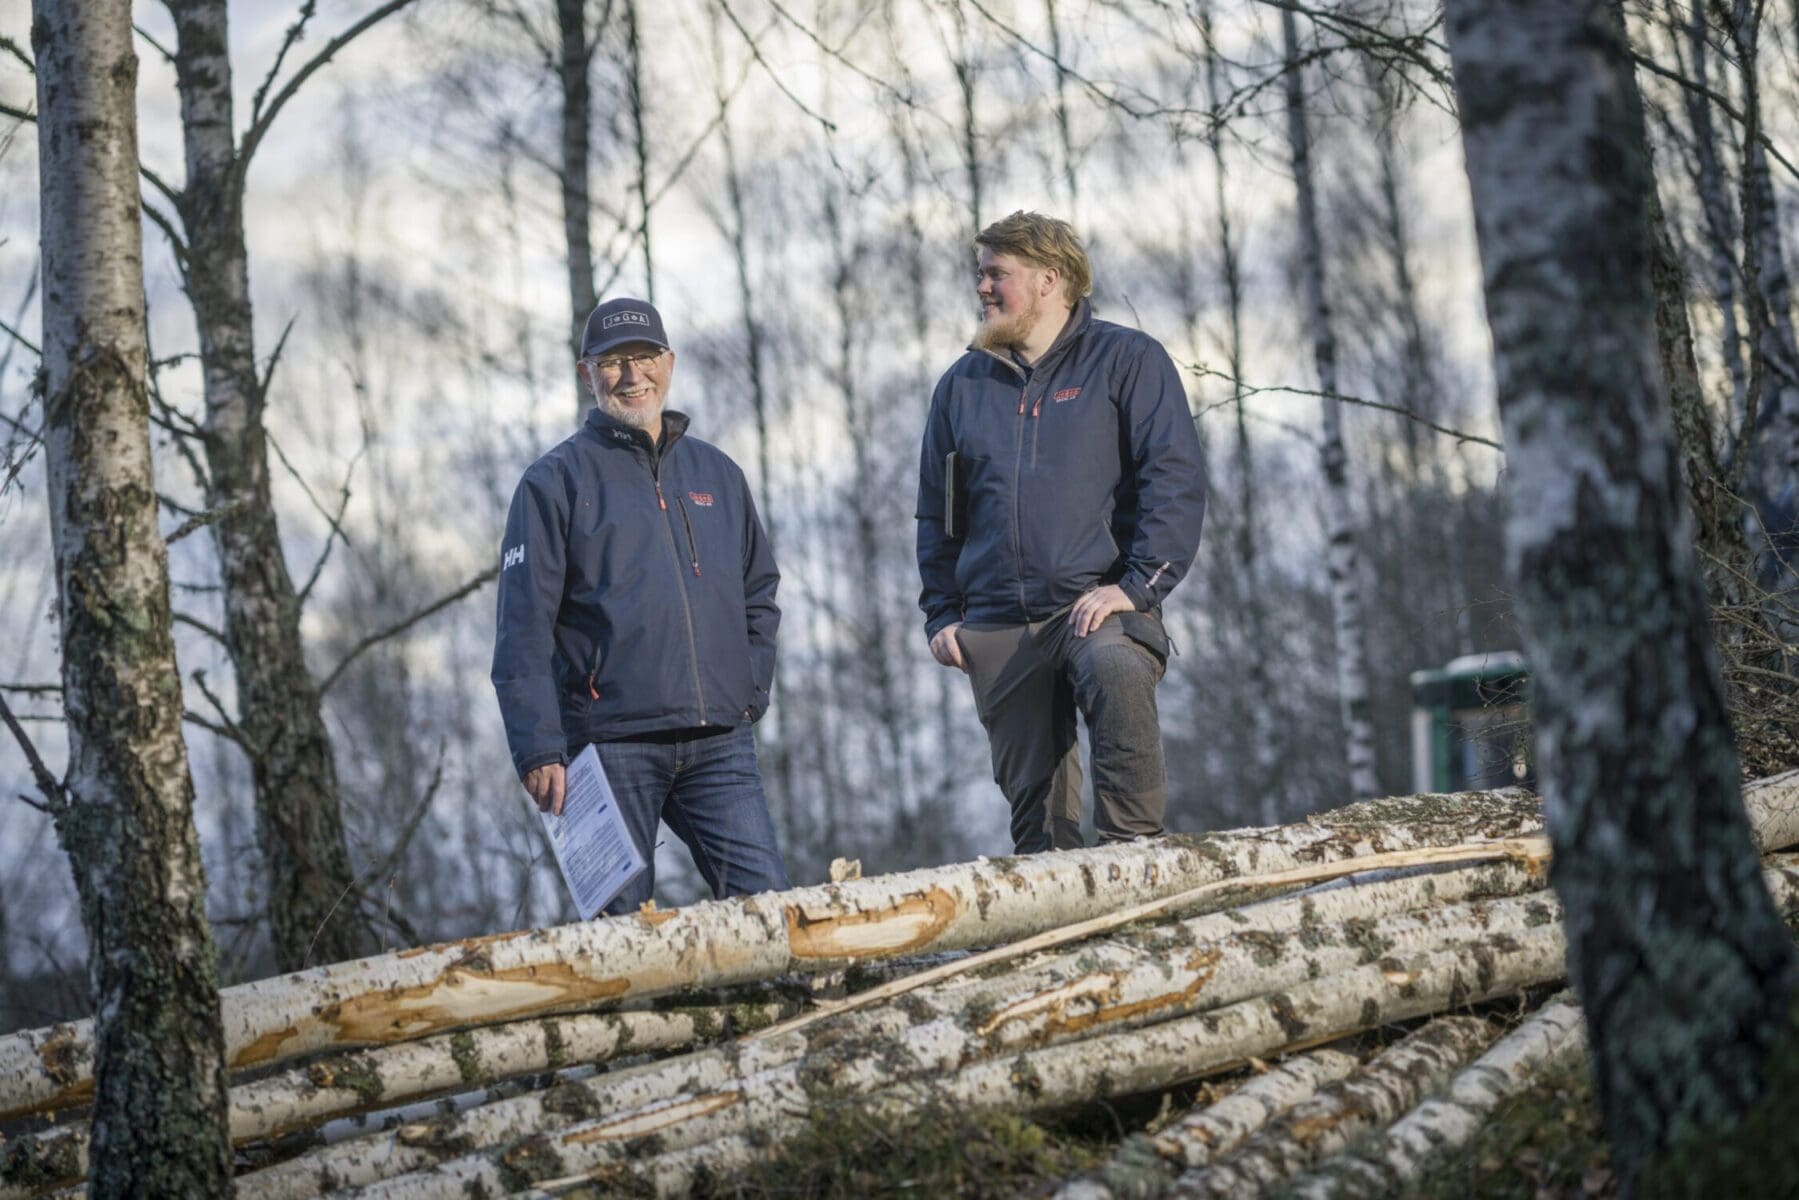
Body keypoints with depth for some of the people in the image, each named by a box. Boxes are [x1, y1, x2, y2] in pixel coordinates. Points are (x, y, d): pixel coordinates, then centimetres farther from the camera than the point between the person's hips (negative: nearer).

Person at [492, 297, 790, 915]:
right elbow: (524, 630, -3)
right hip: (612, 743, -3)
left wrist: (751, 690, 9)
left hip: (720, 743, 3)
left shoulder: (717, 472, 17)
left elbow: (759, 592, 25)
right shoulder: (556, 481, 3)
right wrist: (539, 750, -11)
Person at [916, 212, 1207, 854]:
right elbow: (937, 513, 25)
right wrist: (942, 614, 12)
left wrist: (1136, 584, -15)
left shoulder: (1126, 360, 5)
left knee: (1116, 673, -37)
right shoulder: (963, 385, 18)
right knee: (1035, 810, 0)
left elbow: (1175, 478, -3)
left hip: (1101, 605, -4)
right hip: (998, 629, 4)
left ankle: (1134, 855, -31)